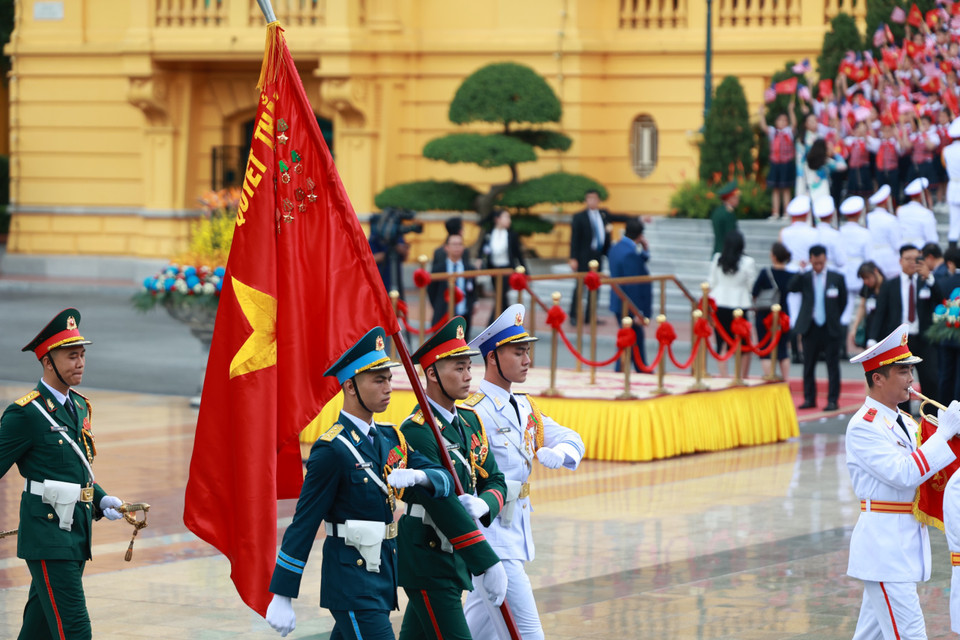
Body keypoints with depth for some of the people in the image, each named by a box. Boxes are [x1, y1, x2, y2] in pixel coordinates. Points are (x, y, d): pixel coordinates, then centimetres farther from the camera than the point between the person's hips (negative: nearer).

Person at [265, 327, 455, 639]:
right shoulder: (332, 450, -13)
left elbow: (443, 480, 6)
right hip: (351, 585, -8)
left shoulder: (390, 438, 10)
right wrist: (282, 598, -12)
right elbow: (303, 524, -12)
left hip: (382, 577, 8)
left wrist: (417, 476, -20)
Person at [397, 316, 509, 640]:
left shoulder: (470, 421, 10)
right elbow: (442, 504, -24)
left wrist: (481, 505, -15)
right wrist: (488, 565, -26)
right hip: (426, 562, -9)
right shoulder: (417, 431, -18)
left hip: (454, 560, 9)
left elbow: (495, 481, 12)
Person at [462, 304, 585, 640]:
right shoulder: (474, 412, -15)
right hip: (490, 534, -9)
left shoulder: (525, 408, 12)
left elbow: (572, 439, 15)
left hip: (516, 533, 9)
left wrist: (558, 453, -7)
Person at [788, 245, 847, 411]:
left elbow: (843, 301, 10)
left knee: (833, 365, -1)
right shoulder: (804, 278, 2)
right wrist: (800, 272, -23)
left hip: (830, 329, -1)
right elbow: (790, 288, -15)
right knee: (808, 365, 7)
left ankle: (832, 400, 3)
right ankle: (809, 398, 16)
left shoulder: (837, 278, 2)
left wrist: (833, 318, 10)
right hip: (810, 328, 1)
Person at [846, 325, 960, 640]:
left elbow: (923, 470, 14)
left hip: (906, 542, 9)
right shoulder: (864, 426, -14)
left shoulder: (904, 422, 15)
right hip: (883, 545, -9)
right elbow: (904, 474, -23)